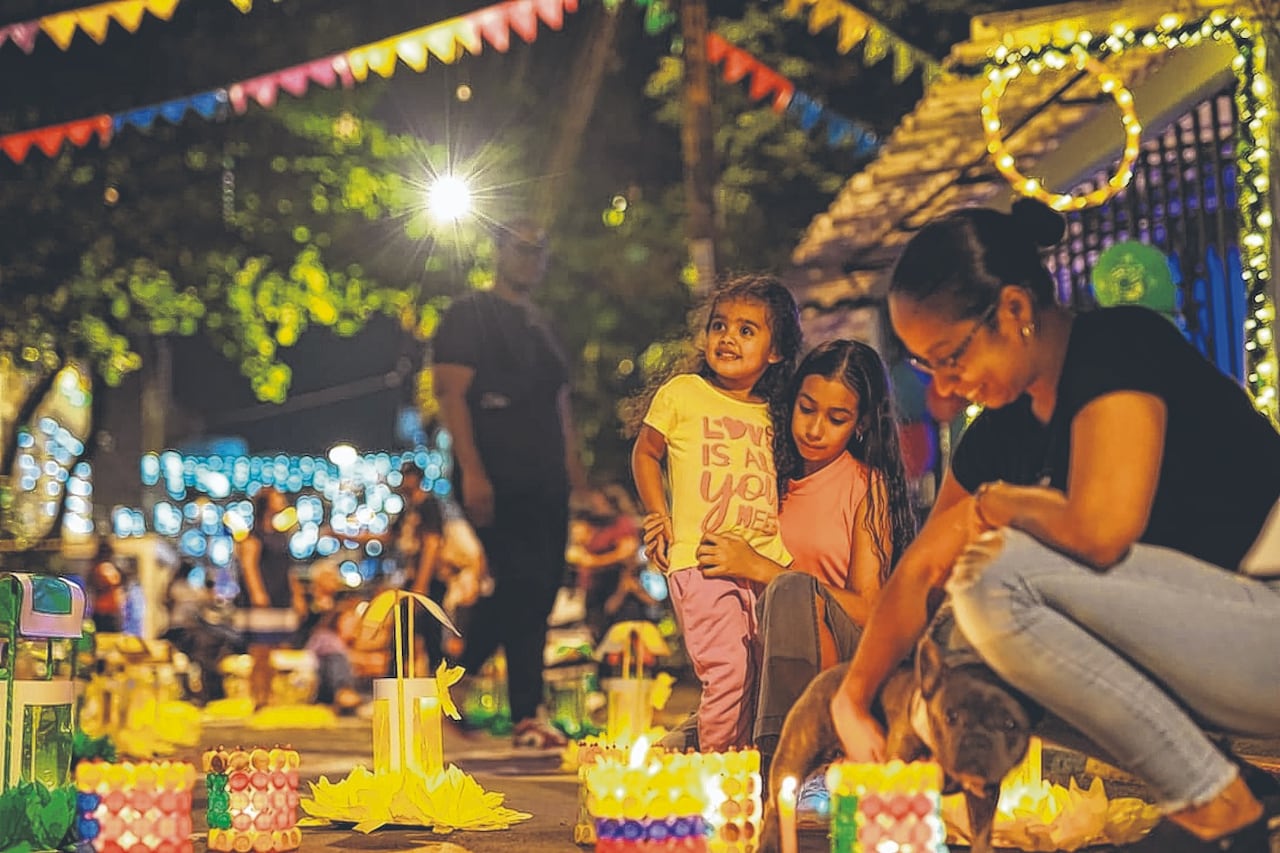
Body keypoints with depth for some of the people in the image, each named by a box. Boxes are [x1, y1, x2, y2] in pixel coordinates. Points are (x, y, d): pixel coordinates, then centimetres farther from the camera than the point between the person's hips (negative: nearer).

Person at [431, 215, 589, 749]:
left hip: (544, 483, 8)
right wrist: (472, 472, -20)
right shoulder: (470, 315, -2)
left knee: (537, 592, 5)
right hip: (496, 481, -8)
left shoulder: (539, 326, 22)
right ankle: (526, 715, -8)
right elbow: (451, 394, -11)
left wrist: (573, 469, 15)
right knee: (522, 585, -13)